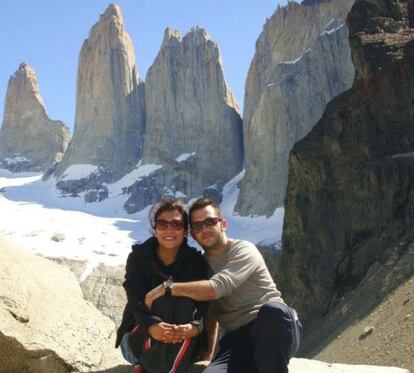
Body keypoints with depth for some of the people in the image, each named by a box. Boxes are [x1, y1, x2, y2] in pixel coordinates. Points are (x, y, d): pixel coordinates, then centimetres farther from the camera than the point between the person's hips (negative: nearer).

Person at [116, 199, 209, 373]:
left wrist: (195, 327, -40)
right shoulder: (138, 256, -6)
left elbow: (203, 303, -16)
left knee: (185, 296, -28)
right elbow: (136, 300, -21)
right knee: (161, 297, -29)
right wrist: (152, 327, -43)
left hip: (183, 345, 2)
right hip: (140, 339, -1)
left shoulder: (196, 261, -3)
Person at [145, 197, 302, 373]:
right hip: (236, 341, 3)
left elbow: (215, 288, -19)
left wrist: (168, 287, -15)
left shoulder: (243, 250, -2)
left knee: (272, 308, -40)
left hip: (274, 328, -3)